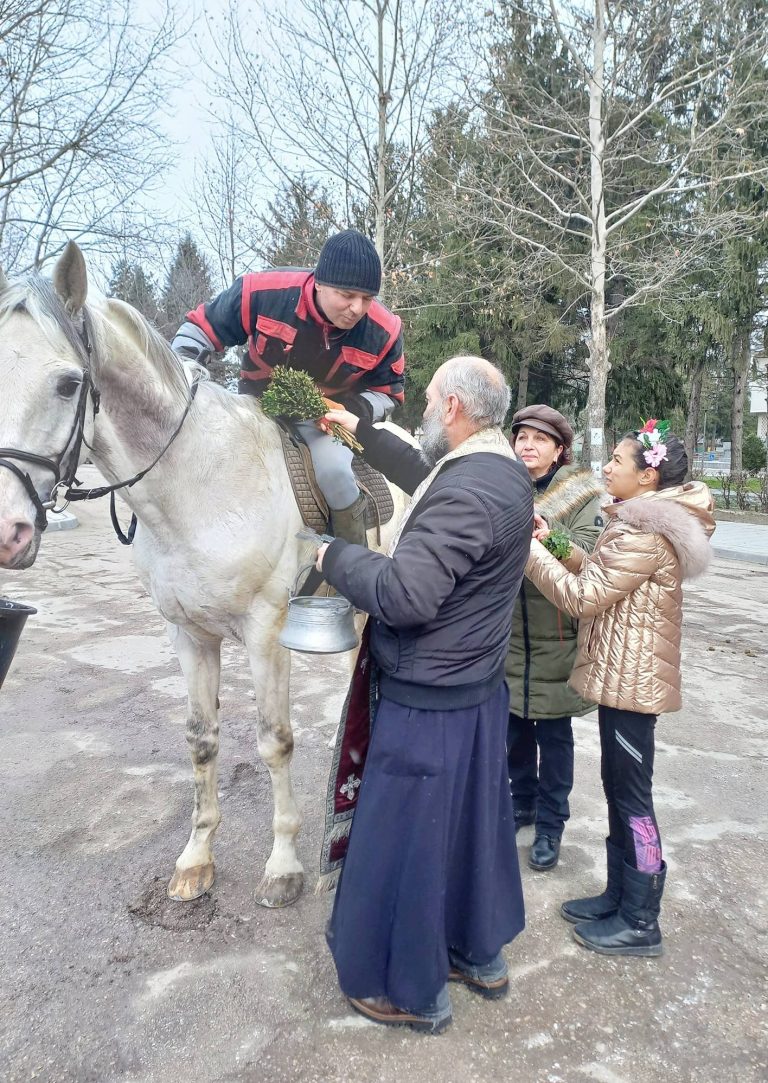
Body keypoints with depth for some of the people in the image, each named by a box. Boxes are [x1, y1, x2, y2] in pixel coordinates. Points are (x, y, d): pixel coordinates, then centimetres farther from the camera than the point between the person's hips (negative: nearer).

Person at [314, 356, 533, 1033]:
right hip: (480, 693, 10)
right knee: (473, 825, 23)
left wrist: (335, 557, -15)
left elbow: (403, 595, -31)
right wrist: (361, 430, 25)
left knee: (408, 840, 9)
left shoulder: (464, 495, -26)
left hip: (428, 705, -9)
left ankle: (416, 994, 29)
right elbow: (423, 475, 19)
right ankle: (481, 957, 43)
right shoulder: (504, 471, 5)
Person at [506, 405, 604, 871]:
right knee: (515, 725, 17)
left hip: (555, 634, -4)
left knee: (553, 733, 8)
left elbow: (585, 554, -16)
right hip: (509, 628, 4)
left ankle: (551, 821, 26)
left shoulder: (581, 493, -5)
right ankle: (523, 801, 38)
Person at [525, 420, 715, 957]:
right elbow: (600, 576, 11)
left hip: (632, 679, -10)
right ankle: (620, 895, 32)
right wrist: (556, 542, 1)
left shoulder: (646, 534, -21)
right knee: (618, 788, 18)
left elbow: (582, 596, -20)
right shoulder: (645, 521, 11)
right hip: (622, 673, 10)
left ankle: (641, 924, 17)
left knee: (632, 797, 2)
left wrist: (530, 546, -14)